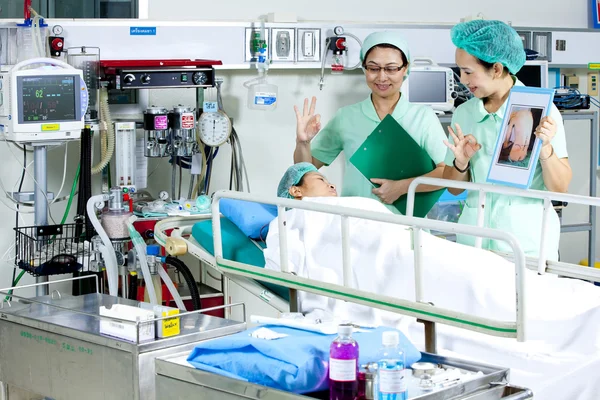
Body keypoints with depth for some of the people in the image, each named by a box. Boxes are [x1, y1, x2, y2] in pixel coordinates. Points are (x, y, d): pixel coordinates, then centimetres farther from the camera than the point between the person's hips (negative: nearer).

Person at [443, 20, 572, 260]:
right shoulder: (464, 113, 5)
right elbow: (454, 188, 11)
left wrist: (545, 148, -23)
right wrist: (461, 162, -9)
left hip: (528, 241, -3)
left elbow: (560, 188, -8)